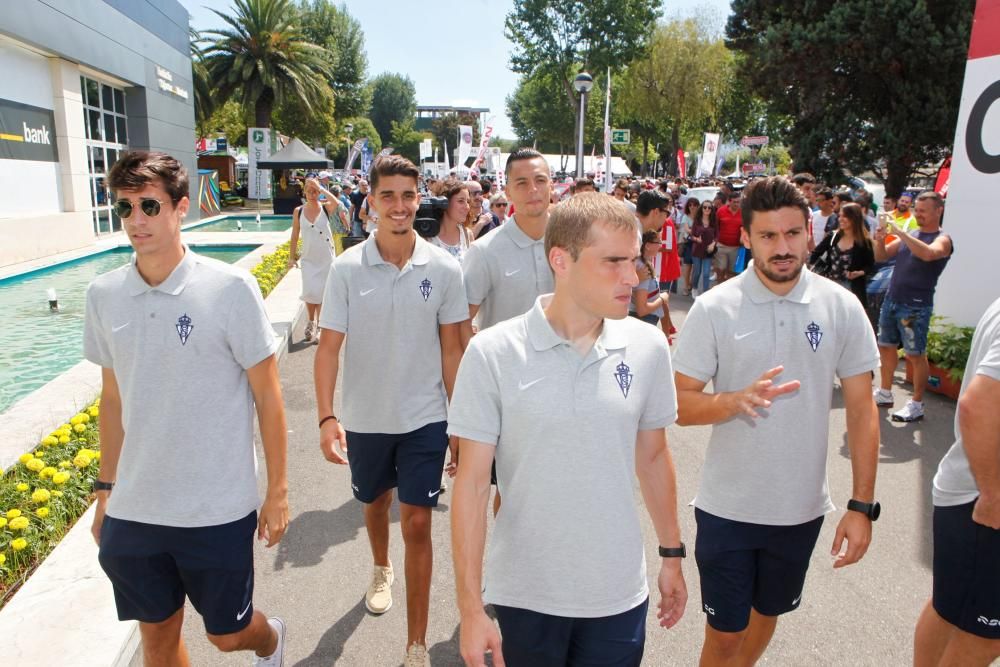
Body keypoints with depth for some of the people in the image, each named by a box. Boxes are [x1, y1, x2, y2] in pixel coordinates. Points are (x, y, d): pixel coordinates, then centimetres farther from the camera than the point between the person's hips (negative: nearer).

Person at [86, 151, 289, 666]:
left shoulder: (230, 288, -14)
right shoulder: (103, 295, 0)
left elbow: (268, 397, -8)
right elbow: (113, 399, 10)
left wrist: (277, 490, -6)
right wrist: (106, 489, 13)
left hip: (218, 511, -4)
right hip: (132, 510, 4)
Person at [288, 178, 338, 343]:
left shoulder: (326, 208, -5)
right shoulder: (298, 211, 0)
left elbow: (335, 202, -29)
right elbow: (295, 236, 5)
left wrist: (320, 188, -22)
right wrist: (292, 257, 3)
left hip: (326, 258, -1)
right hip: (308, 259, 1)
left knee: (322, 293, 7)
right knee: (310, 292, -6)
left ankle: (318, 325, 24)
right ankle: (311, 322, 18)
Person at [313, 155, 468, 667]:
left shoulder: (443, 269, -9)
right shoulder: (347, 268, -10)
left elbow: (452, 349, -2)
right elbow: (329, 346, -8)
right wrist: (326, 417, -18)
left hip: (424, 418, -1)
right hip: (365, 418, 2)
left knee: (416, 524, 0)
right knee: (375, 503, 24)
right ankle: (382, 569, 56)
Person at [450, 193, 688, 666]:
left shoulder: (648, 347, -6)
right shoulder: (492, 353, -15)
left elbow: (653, 457, 7)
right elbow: (472, 483, -12)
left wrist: (671, 553, 13)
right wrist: (470, 607, -10)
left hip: (620, 593, 2)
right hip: (524, 595, -2)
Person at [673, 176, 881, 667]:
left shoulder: (841, 307, -6)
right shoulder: (714, 309, -12)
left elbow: (861, 409, -1)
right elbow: (681, 405, -10)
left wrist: (861, 505, -3)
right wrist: (738, 399, -29)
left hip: (802, 508, 3)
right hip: (728, 508, -2)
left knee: (765, 616, 24)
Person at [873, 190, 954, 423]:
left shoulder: (942, 239, -8)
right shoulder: (909, 235, 12)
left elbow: (928, 254, -31)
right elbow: (881, 257, 12)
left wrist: (900, 232, -31)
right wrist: (880, 240, -8)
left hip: (915, 307, -7)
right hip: (891, 299, 7)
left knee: (916, 355, -1)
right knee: (886, 347, 14)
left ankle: (917, 405, 7)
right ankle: (884, 394, 27)